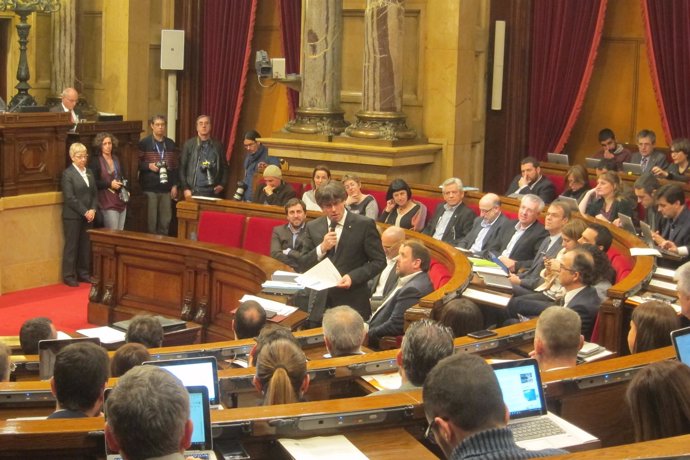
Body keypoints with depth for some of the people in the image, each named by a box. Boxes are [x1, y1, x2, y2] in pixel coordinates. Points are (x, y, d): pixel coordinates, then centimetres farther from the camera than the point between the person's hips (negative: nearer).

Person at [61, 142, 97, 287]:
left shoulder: (89, 172, 12)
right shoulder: (68, 173, -8)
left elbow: (94, 193, 12)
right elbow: (70, 198, -14)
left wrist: (92, 210, -4)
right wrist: (84, 212, -15)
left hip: (88, 215, 6)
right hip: (73, 216, -6)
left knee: (86, 245, 8)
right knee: (72, 246, -1)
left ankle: (83, 273, 17)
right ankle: (69, 276, 5)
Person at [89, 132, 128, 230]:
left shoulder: (116, 159, 14)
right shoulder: (95, 161, -7)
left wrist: (125, 185, 8)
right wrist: (109, 184, -18)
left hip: (121, 201, 7)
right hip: (108, 203, -7)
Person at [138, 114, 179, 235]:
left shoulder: (171, 144, 11)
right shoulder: (144, 143, 0)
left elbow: (176, 166, 12)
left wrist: (174, 185, 6)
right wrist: (148, 166, -16)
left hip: (166, 188, 3)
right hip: (150, 188, -3)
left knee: (166, 220, 4)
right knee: (151, 220, -2)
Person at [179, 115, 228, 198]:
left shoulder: (218, 145, 11)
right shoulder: (189, 145, 4)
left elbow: (224, 167, 17)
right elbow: (182, 168, 3)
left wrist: (222, 184, 4)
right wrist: (185, 188, -5)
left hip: (213, 191, 2)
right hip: (194, 191, -2)